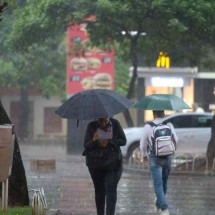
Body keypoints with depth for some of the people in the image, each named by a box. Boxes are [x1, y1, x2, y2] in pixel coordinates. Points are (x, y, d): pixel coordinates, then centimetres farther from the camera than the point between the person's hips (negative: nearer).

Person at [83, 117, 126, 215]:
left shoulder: (115, 124, -6)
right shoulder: (92, 126, -7)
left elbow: (123, 141, -5)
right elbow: (86, 146, -8)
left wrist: (109, 142, -20)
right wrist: (94, 141, -30)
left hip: (112, 162, -1)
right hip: (96, 162, 1)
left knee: (111, 189, -13)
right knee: (99, 190, 7)